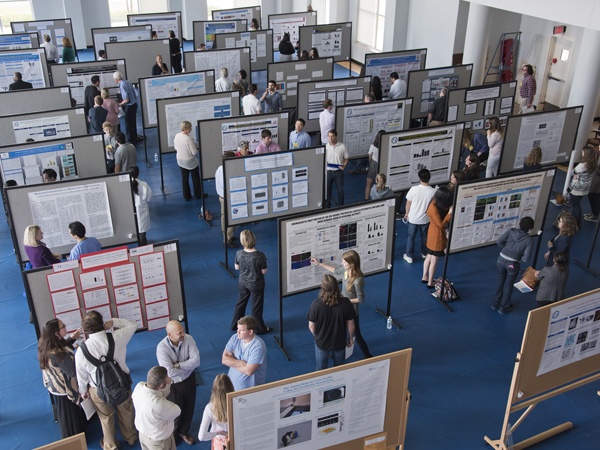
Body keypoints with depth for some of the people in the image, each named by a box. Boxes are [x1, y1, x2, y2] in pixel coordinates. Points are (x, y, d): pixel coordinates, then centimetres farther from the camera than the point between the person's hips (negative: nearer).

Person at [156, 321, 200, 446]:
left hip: (189, 379, 4)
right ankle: (171, 433, 45)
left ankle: (183, 431, 48)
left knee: (189, 407, 21)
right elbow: (169, 372, -32)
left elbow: (197, 360, -21)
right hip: (173, 384, -3)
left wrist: (177, 365, -27)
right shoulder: (162, 347, -28)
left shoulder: (188, 339, -19)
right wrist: (188, 366, -20)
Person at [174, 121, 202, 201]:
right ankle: (198, 195, 29)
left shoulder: (177, 136, -8)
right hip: (190, 161, -6)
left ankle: (187, 196, 25)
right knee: (195, 178, 15)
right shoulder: (189, 139, -30)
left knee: (184, 178, 17)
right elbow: (194, 152, -23)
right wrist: (197, 149, -3)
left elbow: (175, 147, 7)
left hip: (180, 160, 6)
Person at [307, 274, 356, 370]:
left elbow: (311, 326, -15)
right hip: (339, 342, 1)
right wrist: (350, 338, 8)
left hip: (321, 342, -1)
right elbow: (350, 324, -11)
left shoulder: (316, 305, -29)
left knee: (321, 370, 26)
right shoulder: (345, 303, -25)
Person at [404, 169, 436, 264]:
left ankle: (409, 256, 27)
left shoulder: (414, 189, -23)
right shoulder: (433, 192, -19)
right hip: (425, 219, 1)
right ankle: (424, 253, 44)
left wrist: (407, 213, 9)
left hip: (413, 218, -1)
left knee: (411, 237, 17)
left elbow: (408, 203, -10)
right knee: (424, 236, 24)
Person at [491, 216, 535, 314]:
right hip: (512, 264, -3)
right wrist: (518, 255, 6)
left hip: (501, 259, 3)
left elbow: (499, 241, -2)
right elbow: (525, 258, -15)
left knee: (500, 281, 25)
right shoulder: (529, 240, -15)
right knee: (508, 285, 18)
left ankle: (495, 304, 40)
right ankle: (504, 307, 34)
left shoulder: (511, 231, -8)